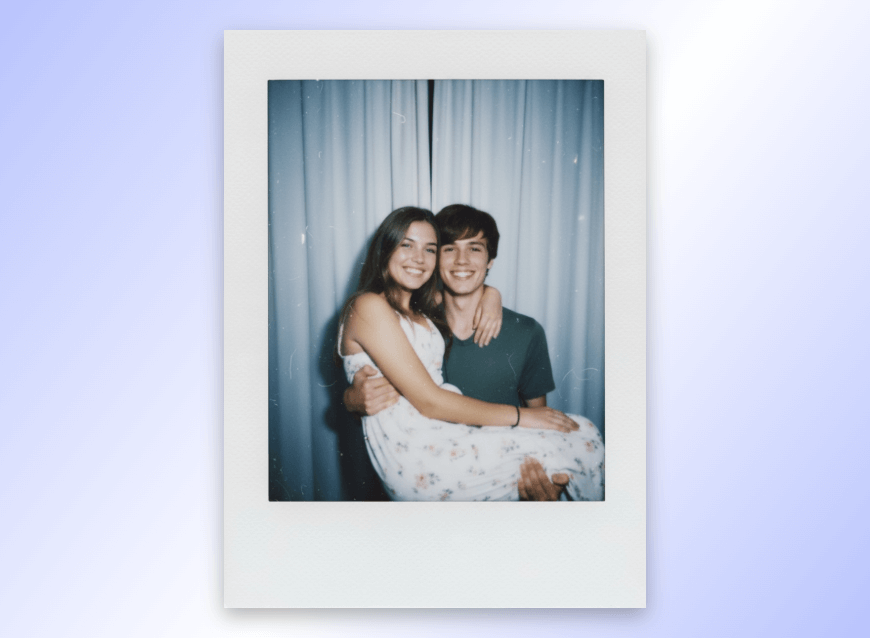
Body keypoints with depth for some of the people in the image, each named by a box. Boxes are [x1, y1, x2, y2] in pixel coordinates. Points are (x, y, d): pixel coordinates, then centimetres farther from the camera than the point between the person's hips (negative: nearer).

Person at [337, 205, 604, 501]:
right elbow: (428, 401, -14)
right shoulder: (369, 307, -8)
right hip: (415, 462, -9)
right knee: (580, 445, -12)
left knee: (582, 429, -7)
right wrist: (519, 415, -11)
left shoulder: (419, 307, 18)